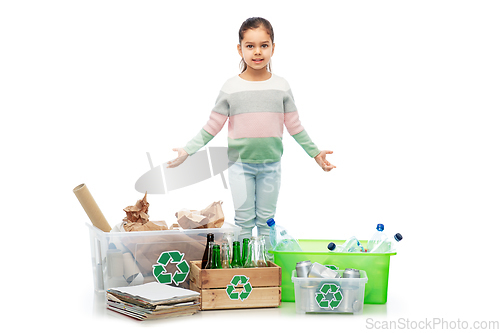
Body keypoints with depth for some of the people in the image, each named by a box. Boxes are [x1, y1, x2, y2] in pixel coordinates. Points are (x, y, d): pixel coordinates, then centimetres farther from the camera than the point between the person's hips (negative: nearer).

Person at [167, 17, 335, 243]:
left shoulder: (281, 86, -1)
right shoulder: (231, 88, -5)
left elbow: (294, 126, 6)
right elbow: (212, 127, -1)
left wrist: (316, 153, 6)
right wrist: (187, 151, -7)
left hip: (271, 164, 1)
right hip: (240, 164, -1)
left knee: (266, 219, 11)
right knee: (244, 219, 4)